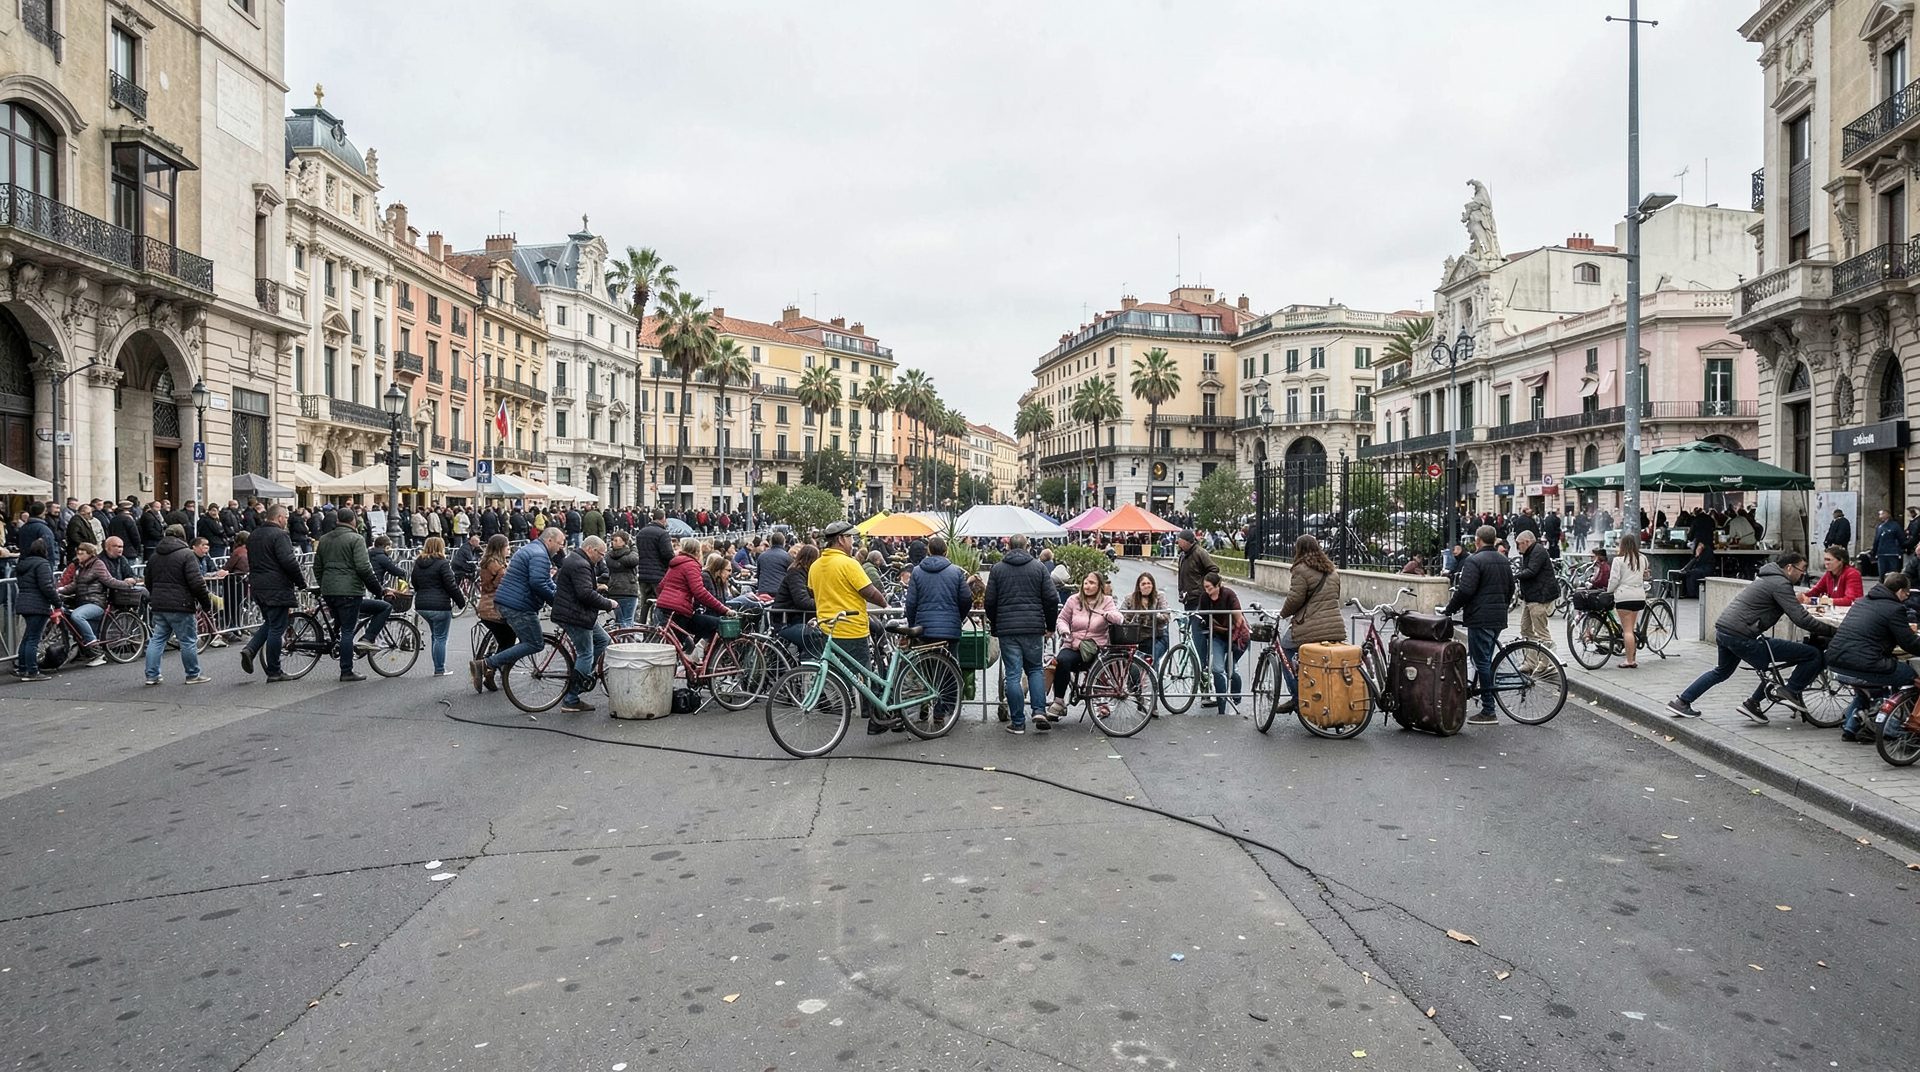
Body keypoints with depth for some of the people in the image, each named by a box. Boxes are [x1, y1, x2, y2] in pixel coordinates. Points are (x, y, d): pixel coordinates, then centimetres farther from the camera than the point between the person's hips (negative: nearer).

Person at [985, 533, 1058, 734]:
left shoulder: (997, 569, 3)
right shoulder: (1038, 567, 4)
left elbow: (990, 602, 3)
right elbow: (1052, 599, 1)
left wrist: (993, 626, 16)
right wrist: (1050, 625, 13)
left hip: (1007, 629, -1)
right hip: (1033, 627, 1)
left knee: (1013, 675, 2)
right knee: (1036, 669, 16)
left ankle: (1018, 723, 4)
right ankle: (1039, 712, 0)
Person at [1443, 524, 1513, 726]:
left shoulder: (1474, 561, -13)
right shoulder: (1504, 561, 15)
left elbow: (1465, 590, -20)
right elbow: (1511, 589, 22)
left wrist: (1449, 609, -10)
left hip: (1480, 618, -9)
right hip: (1499, 618, 9)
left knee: (1482, 662, -5)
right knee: (1486, 661, 14)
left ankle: (1488, 711, -4)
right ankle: (1488, 708, 17)